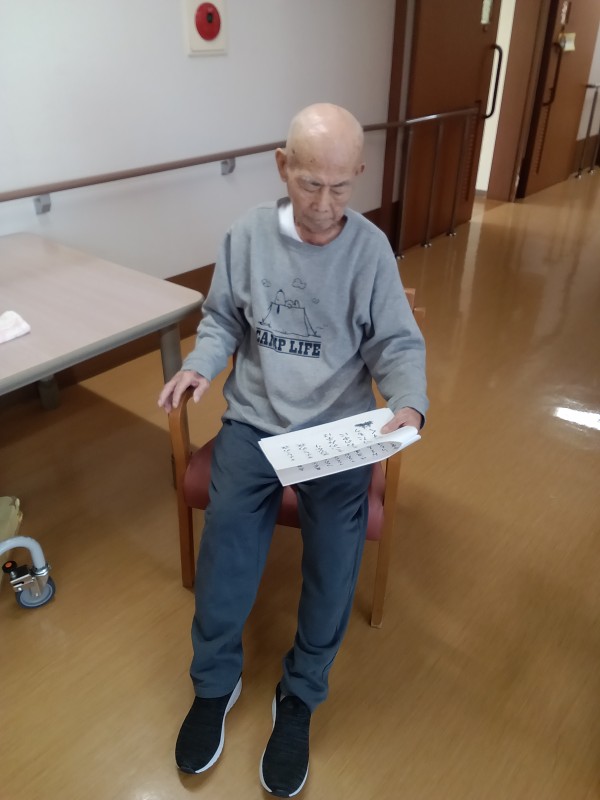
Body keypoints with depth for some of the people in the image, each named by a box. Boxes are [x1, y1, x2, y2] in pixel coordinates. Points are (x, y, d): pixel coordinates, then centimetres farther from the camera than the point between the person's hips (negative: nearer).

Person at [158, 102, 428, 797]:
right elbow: (222, 319, 10)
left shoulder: (371, 247, -2)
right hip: (255, 418, 1)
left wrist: (409, 402, -19)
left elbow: (397, 344, 1)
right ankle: (214, 684, 17)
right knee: (224, 543, -14)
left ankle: (299, 698, 13)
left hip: (341, 426, 0)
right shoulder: (248, 234, 0)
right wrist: (200, 364, -10)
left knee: (335, 560, -17)